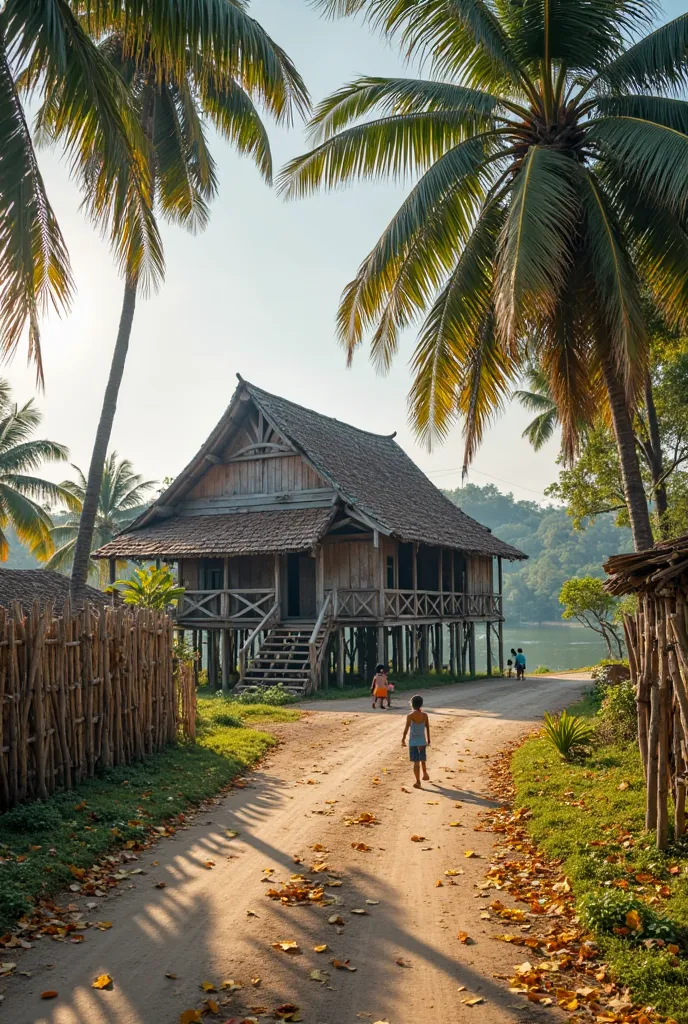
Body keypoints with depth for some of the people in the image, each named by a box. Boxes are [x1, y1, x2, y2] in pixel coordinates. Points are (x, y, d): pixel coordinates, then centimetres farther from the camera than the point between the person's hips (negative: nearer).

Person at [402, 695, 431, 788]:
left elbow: (406, 729, -15)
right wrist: (428, 739, 14)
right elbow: (428, 728, 4)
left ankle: (418, 782, -2)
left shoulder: (410, 716, -13)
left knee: (416, 762, 0)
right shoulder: (425, 715, -1)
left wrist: (403, 739, -6)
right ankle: (425, 775, 43)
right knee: (422, 759, 25)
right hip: (422, 740, 4)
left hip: (413, 741, -4)